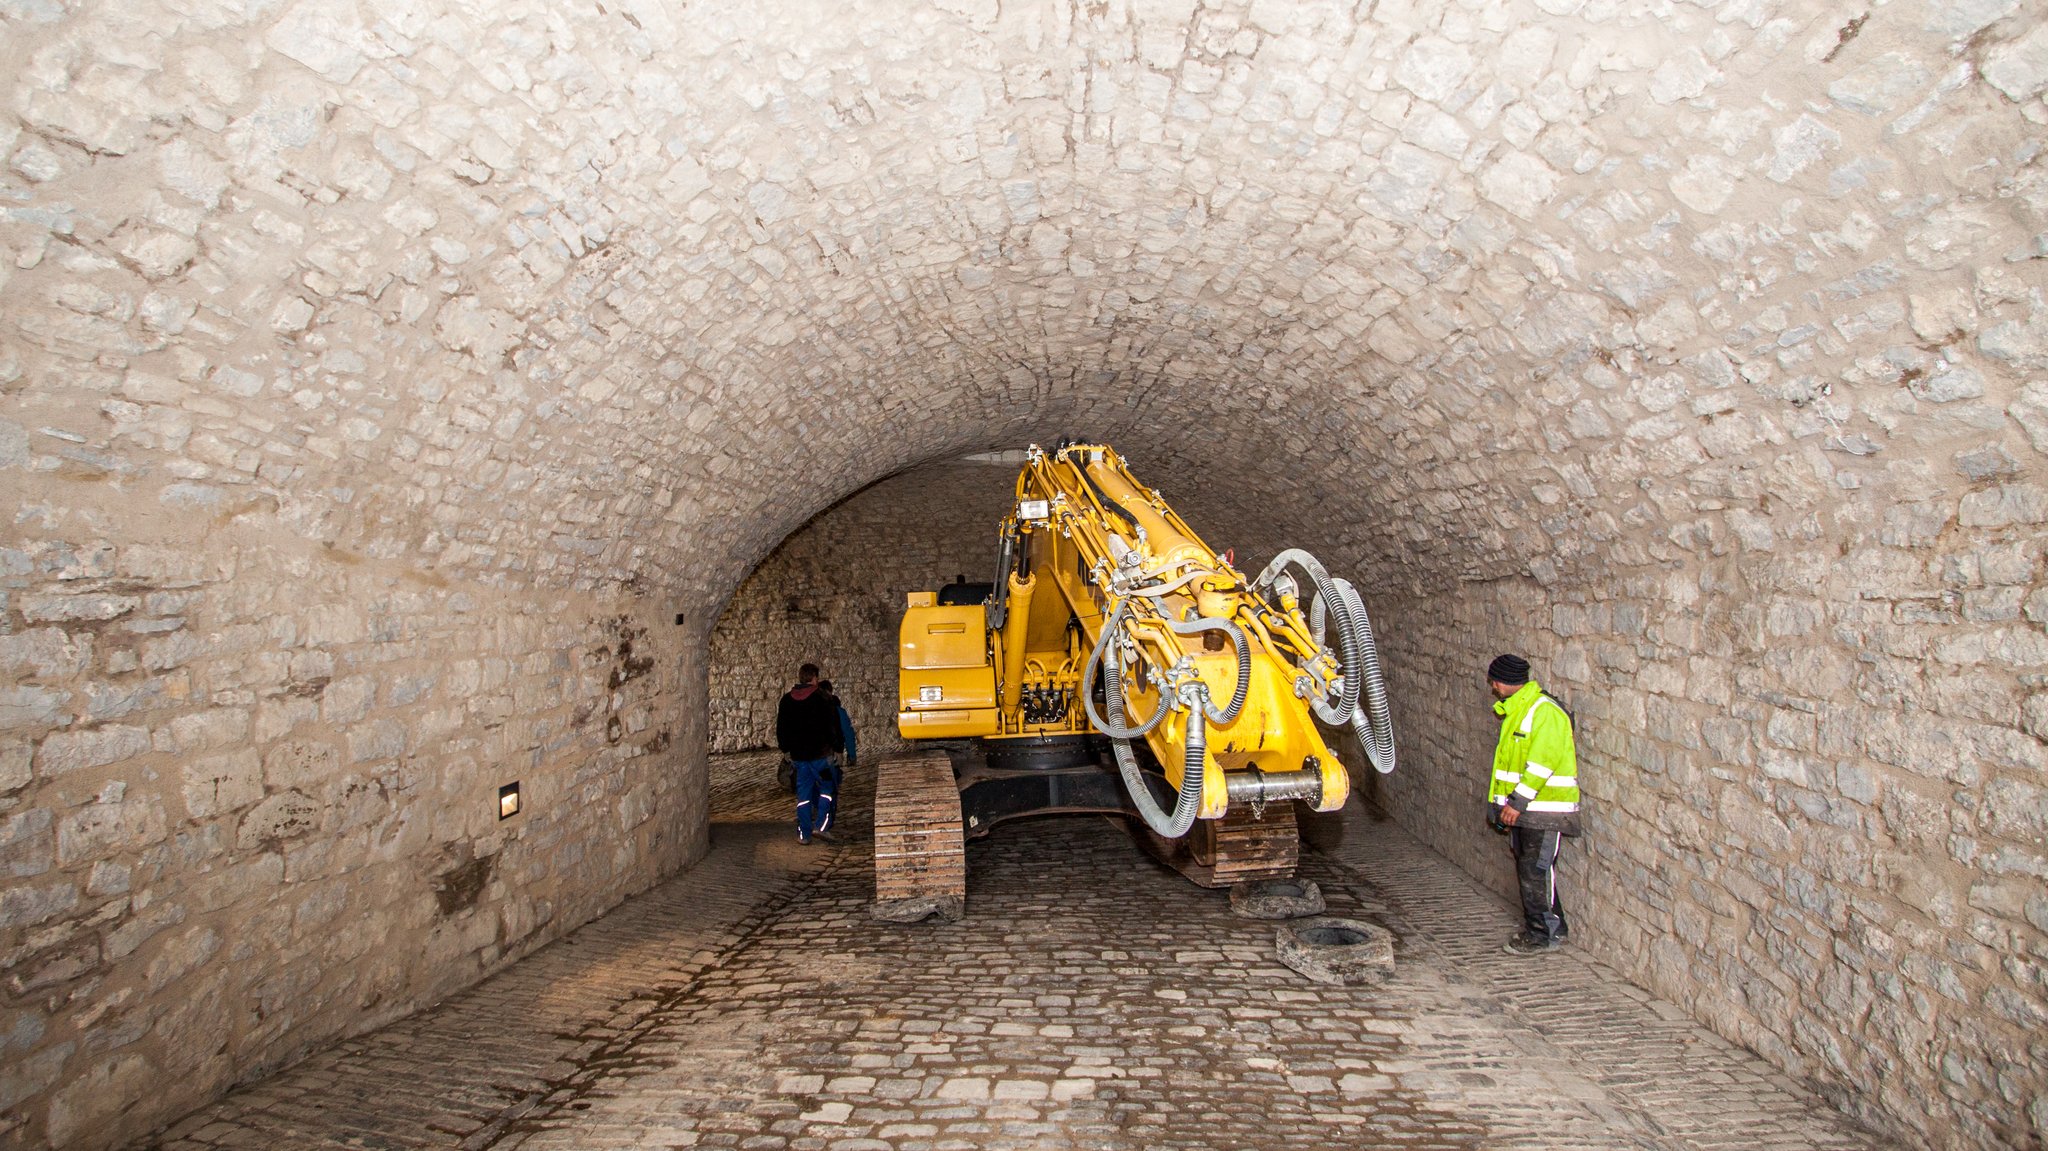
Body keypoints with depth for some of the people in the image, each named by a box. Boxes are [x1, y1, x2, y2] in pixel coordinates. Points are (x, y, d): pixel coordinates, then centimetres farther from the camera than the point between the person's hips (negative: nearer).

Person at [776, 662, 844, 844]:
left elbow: (781, 728, 13)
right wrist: (837, 746, 3)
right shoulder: (824, 699, -9)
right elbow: (833, 727, -9)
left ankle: (804, 833, 12)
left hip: (798, 754, 4)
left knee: (803, 794, 11)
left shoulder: (786, 700, 5)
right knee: (826, 788, 11)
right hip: (820, 754, -4)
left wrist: (785, 749, 23)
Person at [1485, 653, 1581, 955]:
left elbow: (1542, 763, -24)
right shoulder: (1515, 712, 14)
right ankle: (1554, 928, 25)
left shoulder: (1545, 712, -18)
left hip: (1545, 810, -10)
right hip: (1523, 809, 10)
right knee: (1527, 869, 14)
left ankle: (1543, 934, 6)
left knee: (1536, 871, -5)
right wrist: (1508, 805, 20)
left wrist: (1518, 801, -24)